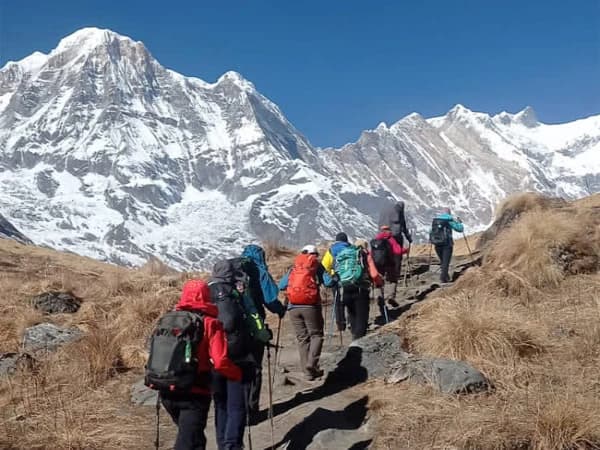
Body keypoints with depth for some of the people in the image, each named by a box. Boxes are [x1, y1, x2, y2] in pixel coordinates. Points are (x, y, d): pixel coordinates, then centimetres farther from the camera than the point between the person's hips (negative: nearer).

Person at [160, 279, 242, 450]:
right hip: (194, 393, -5)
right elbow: (221, 362, -17)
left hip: (167, 392, 6)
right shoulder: (210, 323, -8)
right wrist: (239, 375, -1)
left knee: (186, 432, 27)